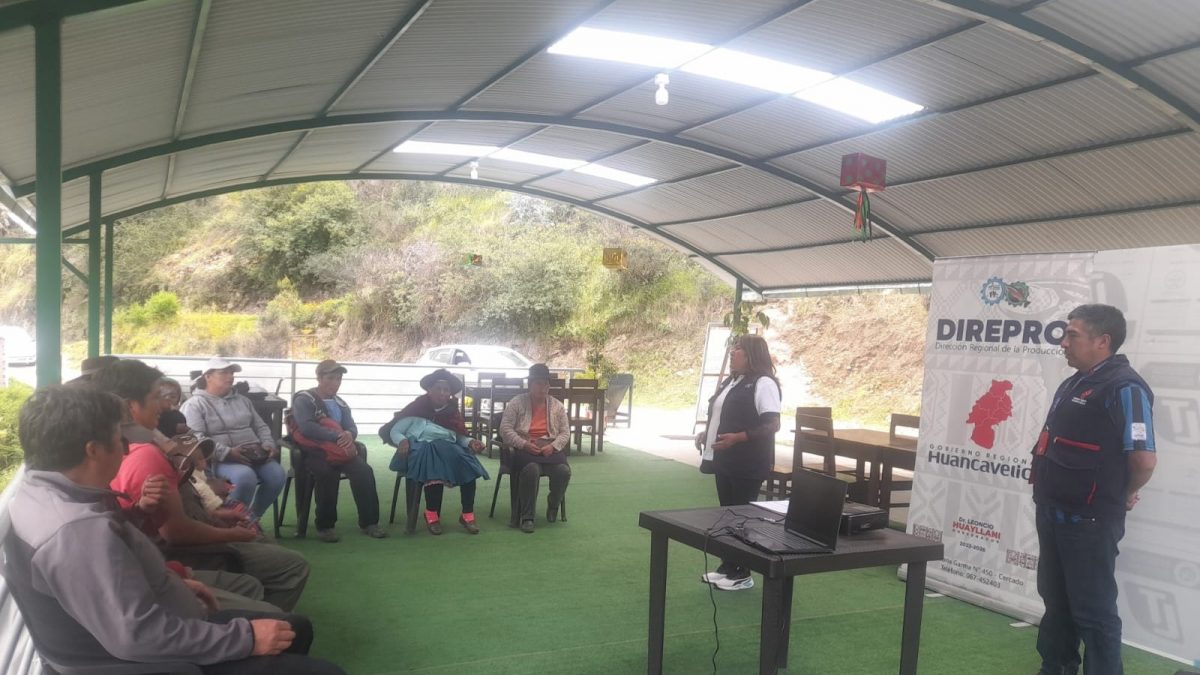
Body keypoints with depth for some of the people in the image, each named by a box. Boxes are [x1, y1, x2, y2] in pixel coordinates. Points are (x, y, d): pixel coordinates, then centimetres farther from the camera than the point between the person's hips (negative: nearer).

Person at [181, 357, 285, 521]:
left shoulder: (242, 400, 23)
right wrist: (227, 452, -22)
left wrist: (268, 444, 3)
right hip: (220, 459, -6)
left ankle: (253, 516, 1)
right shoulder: (195, 404, 0)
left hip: (254, 455, 6)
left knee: (277, 474, -21)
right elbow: (196, 438, -14)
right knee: (245, 476, -36)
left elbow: (261, 426, 25)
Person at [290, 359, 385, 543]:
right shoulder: (304, 400, -3)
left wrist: (349, 435, -19)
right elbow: (307, 427, -20)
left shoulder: (340, 404, 19)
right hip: (313, 451, -5)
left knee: (364, 471, -22)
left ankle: (368, 522, -15)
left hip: (337, 450, 6)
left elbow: (352, 427, 8)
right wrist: (338, 437, -26)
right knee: (329, 473, -37)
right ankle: (325, 525, -22)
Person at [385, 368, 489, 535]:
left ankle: (467, 515, -21)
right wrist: (402, 441, -15)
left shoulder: (452, 411, 19)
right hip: (421, 448, -3)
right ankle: (432, 514, -24)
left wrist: (471, 442, -6)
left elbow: (460, 437, 16)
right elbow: (394, 431, 7)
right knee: (435, 467, -37)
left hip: (448, 449, 4)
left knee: (468, 465, -27)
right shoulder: (417, 408, 8)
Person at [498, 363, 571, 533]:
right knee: (531, 469, -37)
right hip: (525, 449, -3)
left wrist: (553, 446, -12)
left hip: (550, 449, 3)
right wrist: (524, 444, -18)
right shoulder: (516, 403, 2)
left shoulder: (557, 406, 12)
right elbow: (505, 429, -5)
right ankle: (526, 517, -25)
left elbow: (565, 433, 9)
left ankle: (553, 505, 4)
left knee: (564, 471, -28)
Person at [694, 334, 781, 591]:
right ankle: (727, 567, 25)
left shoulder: (763, 384, -14)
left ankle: (742, 574, 10)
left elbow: (772, 425, -20)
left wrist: (737, 438, -27)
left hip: (748, 465, -9)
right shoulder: (730, 381, 14)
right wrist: (707, 433, 6)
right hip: (724, 461, 9)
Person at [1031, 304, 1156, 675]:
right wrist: (1048, 494, 17)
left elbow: (1144, 459, -23)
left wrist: (1120, 497, -7)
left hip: (1088, 520, -10)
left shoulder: (1124, 387, -18)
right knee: (1055, 597, 21)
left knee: (1093, 610, 1)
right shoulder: (1075, 383, 13)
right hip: (1054, 513, 10)